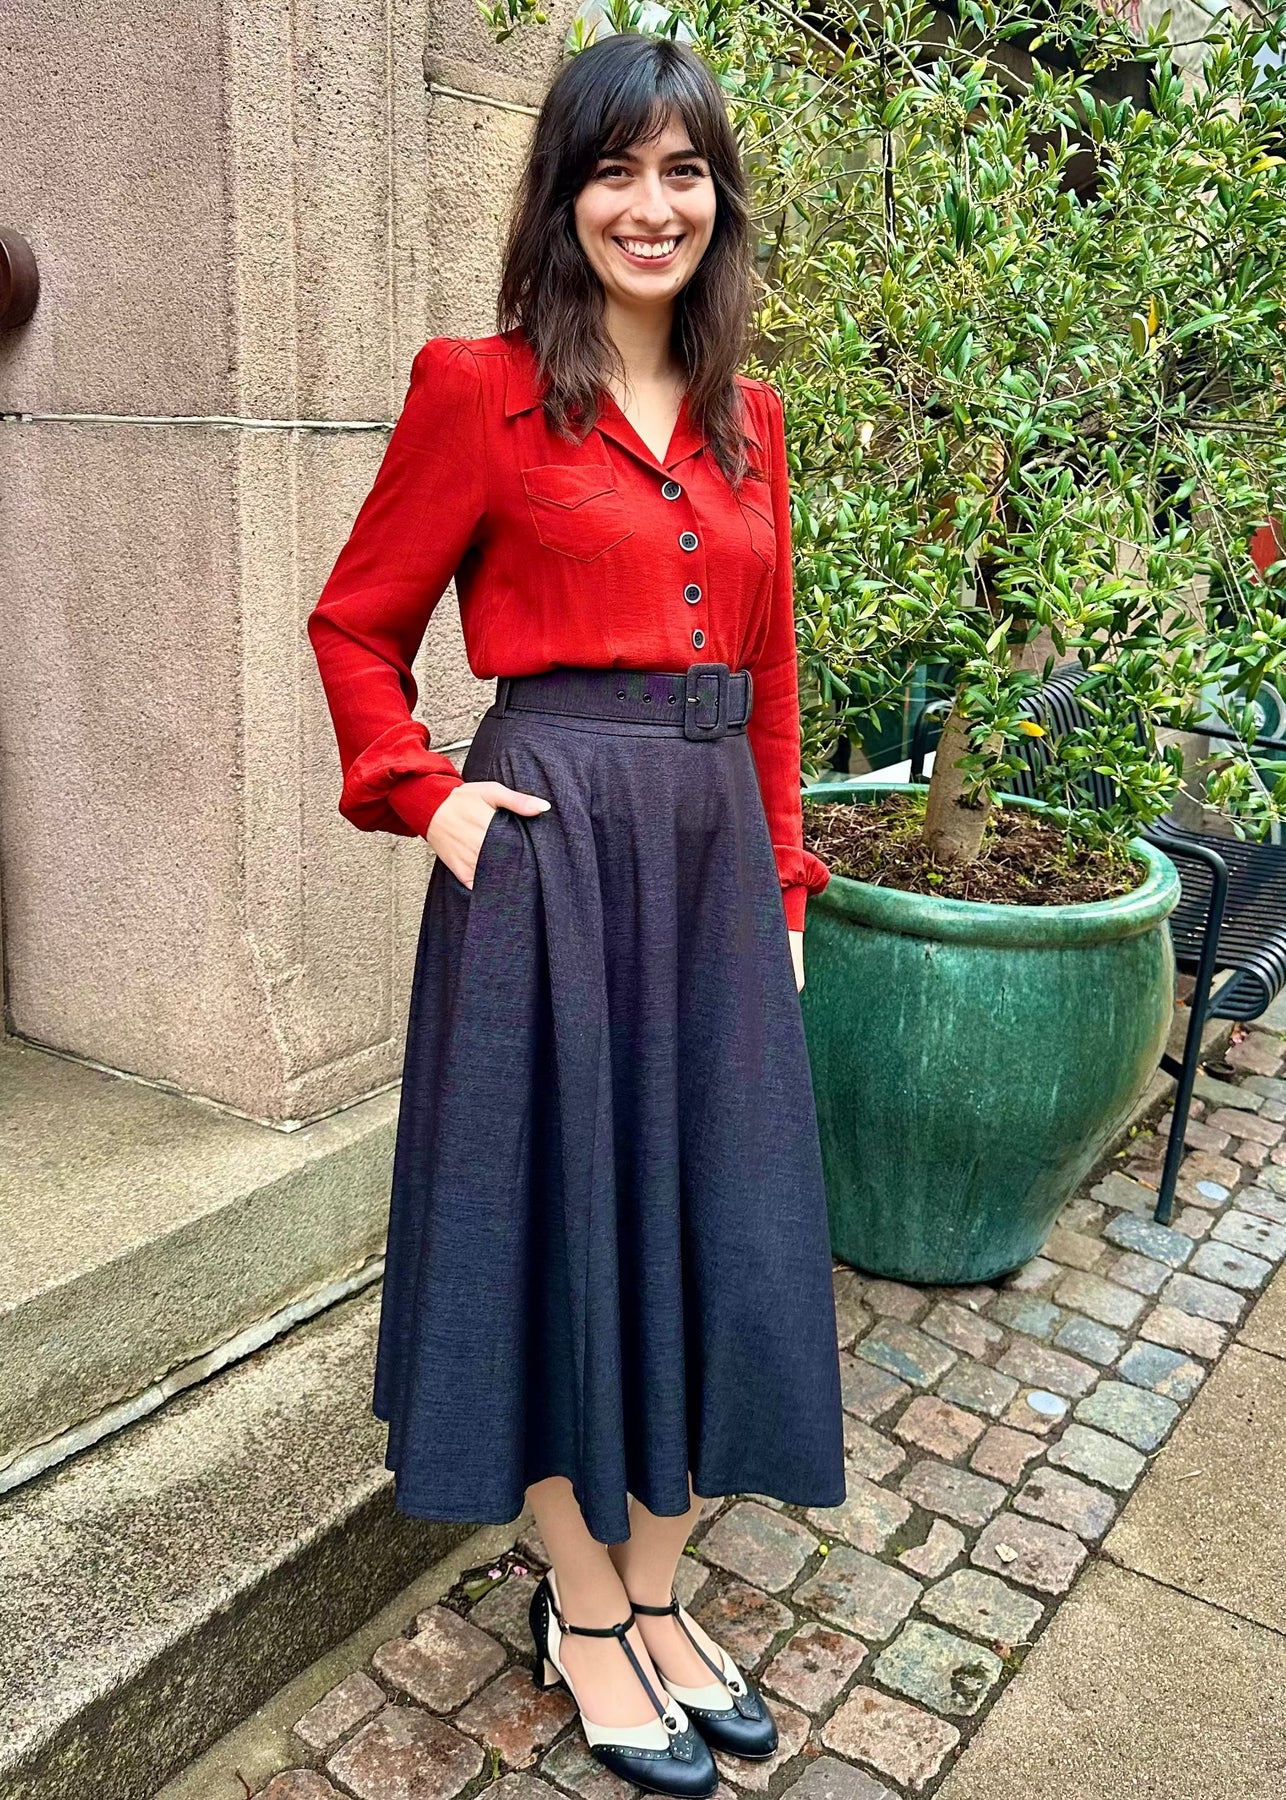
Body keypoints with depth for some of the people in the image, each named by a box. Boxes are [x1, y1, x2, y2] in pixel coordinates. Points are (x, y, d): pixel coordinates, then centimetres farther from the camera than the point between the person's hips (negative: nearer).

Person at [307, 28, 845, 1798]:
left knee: (714, 1219, 10)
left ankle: (656, 1588, 31)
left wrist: (783, 879, 11)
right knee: (566, 1207, 5)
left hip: (714, 838, 6)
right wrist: (429, 796, -10)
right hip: (554, 836, -5)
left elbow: (770, 671, 15)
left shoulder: (744, 419, 14)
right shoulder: (482, 390, -2)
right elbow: (356, 625, 3)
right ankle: (583, 1615, 27)